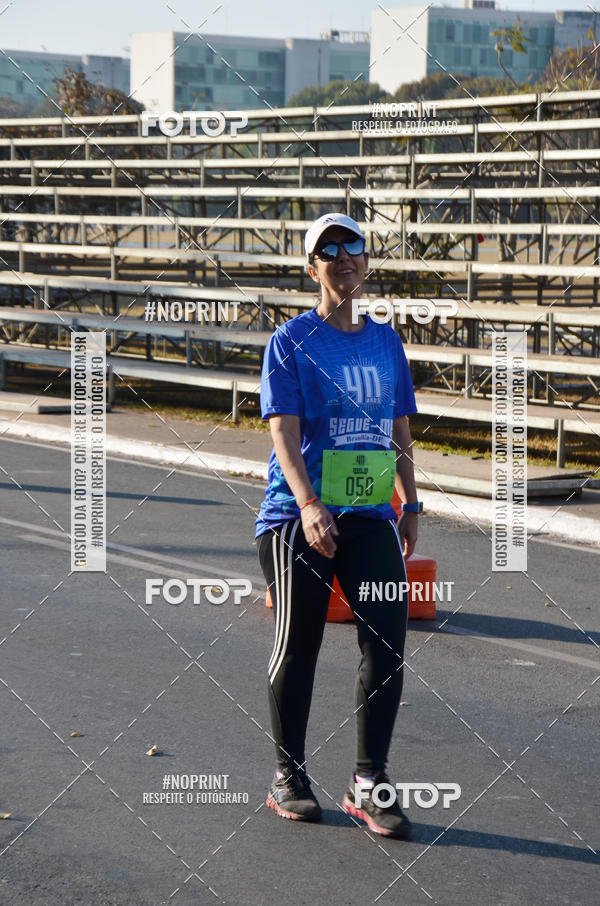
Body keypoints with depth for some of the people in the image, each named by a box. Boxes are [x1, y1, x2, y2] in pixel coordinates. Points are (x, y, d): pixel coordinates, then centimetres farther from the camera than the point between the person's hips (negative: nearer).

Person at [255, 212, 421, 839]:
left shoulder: (386, 341, 13)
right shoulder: (291, 341, -2)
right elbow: (284, 431, -12)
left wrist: (410, 506, 17)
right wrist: (308, 504, -26)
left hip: (371, 517, 4)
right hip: (298, 517, -4)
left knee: (388, 643, -6)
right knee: (297, 648, 2)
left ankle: (367, 784, 1)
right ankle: (289, 777, 17)